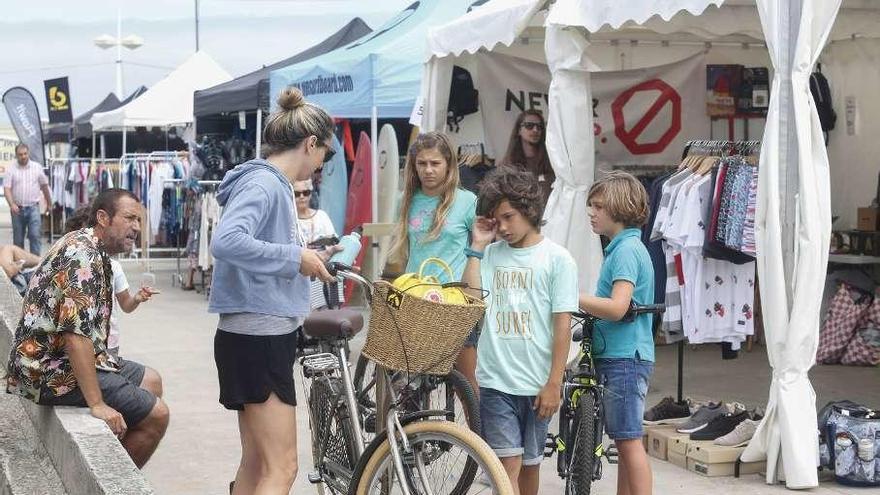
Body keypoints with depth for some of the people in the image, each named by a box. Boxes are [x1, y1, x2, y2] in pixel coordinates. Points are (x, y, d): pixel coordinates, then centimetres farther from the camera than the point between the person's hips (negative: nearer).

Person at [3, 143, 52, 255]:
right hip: (17, 209, 1)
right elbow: (7, 188, -6)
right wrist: (12, 204, -21)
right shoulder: (11, 169, 0)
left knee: (35, 235, -12)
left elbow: (44, 186, 13)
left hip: (33, 208, -1)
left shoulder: (37, 167, 4)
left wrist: (49, 203, 19)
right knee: (18, 238, 8)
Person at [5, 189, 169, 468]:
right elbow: (76, 333, -29)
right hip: (54, 372, -11)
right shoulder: (83, 256, -21)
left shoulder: (91, 251, 13)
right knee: (156, 416, -11)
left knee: (151, 382, 21)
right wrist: (96, 404, -29)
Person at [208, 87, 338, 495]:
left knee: (256, 462, 15)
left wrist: (308, 260, 10)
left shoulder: (275, 184, 13)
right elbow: (226, 241, -33)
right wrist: (295, 256, -24)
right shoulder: (263, 184, -16)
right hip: (257, 338, -10)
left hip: (267, 337, 10)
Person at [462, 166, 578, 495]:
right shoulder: (491, 254, 6)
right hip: (495, 380, 1)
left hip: (536, 383, -1)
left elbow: (563, 325, -4)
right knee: (508, 464, -6)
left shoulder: (556, 258, -2)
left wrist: (554, 383, -8)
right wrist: (477, 246, -4)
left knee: (530, 464, 13)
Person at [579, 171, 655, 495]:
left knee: (629, 441, -7)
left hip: (625, 359, -10)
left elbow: (617, 307, -24)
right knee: (624, 441, 13)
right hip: (618, 357, 10)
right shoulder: (620, 247, 16)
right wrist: (586, 312, 10)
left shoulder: (627, 249, -14)